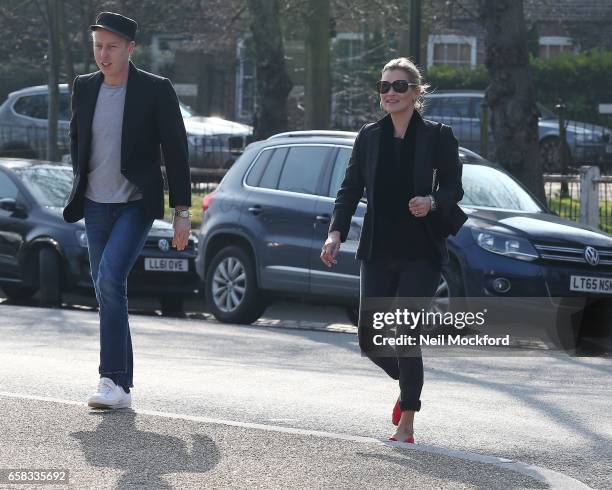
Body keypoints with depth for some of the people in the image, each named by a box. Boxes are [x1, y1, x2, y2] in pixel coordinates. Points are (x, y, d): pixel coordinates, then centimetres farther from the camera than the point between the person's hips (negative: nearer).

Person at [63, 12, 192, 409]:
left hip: (136, 205, -5)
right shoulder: (85, 88, 7)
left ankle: (113, 380, -21)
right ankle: (122, 387, 13)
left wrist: (182, 211, -6)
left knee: (111, 280, -22)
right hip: (96, 207, 5)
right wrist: (82, 187, 15)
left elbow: (176, 152, -4)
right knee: (108, 291, 7)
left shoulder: (155, 90, -7)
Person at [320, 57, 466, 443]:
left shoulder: (438, 137, -2)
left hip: (421, 252, -4)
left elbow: (454, 188, 0)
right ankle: (408, 384, 33)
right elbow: (350, 190, 7)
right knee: (371, 339, 2)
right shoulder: (369, 137, 8)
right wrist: (336, 232, -6)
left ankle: (406, 425, -2)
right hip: (378, 252, 4)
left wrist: (432, 202, -22)